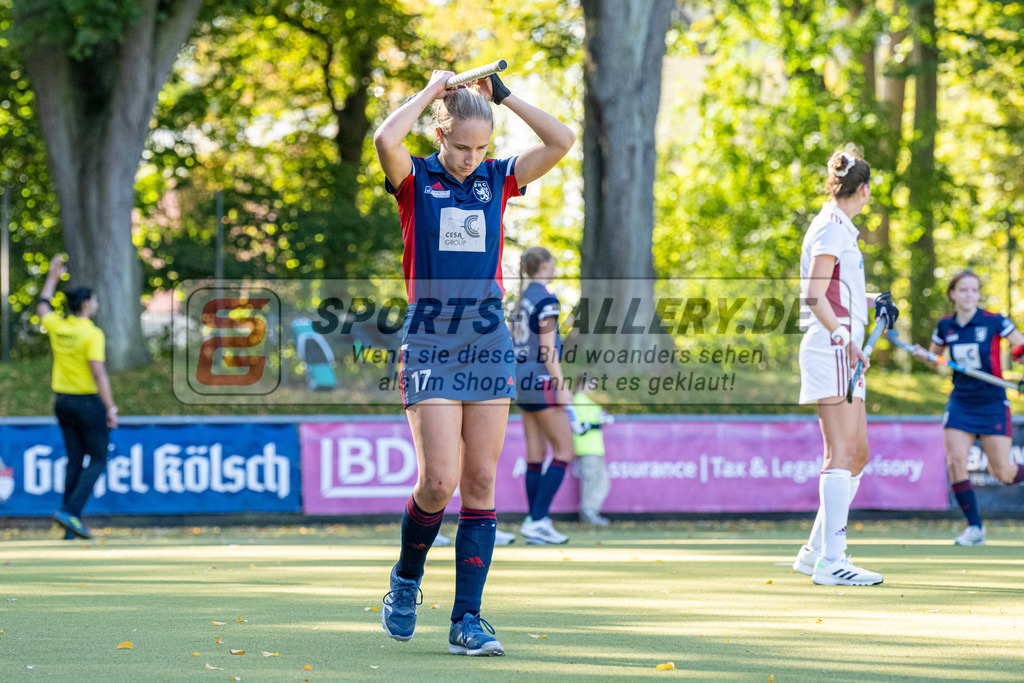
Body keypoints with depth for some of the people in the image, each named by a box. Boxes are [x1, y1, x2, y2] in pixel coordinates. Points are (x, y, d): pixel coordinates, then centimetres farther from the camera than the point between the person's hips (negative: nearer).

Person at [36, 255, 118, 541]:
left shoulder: (58, 327, 2)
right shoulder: (92, 334, -16)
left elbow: (42, 308, 25)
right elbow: (99, 372, -22)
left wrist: (52, 278, 36)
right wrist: (111, 408, -18)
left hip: (63, 401, 7)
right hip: (89, 402, -7)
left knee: (75, 460, 10)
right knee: (98, 460, 4)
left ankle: (70, 526, 7)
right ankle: (70, 511, -12)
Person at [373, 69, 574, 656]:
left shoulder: (498, 180, 10)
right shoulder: (415, 180, 0)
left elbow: (562, 140, 1)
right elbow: (386, 138, -21)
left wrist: (504, 95, 2)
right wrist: (432, 91, -8)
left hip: (489, 343, 3)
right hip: (429, 343, -3)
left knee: (481, 482, 0)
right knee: (439, 481, -12)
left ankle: (468, 620, 3)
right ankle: (407, 580, 16)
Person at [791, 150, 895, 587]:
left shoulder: (839, 228, 20)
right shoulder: (832, 228, -10)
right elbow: (814, 296, -19)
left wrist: (872, 300, 18)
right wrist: (844, 338, -26)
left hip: (843, 352, 10)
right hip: (831, 349, -10)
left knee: (857, 454, 12)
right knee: (842, 453, -13)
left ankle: (816, 551, 16)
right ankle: (831, 560, -15)